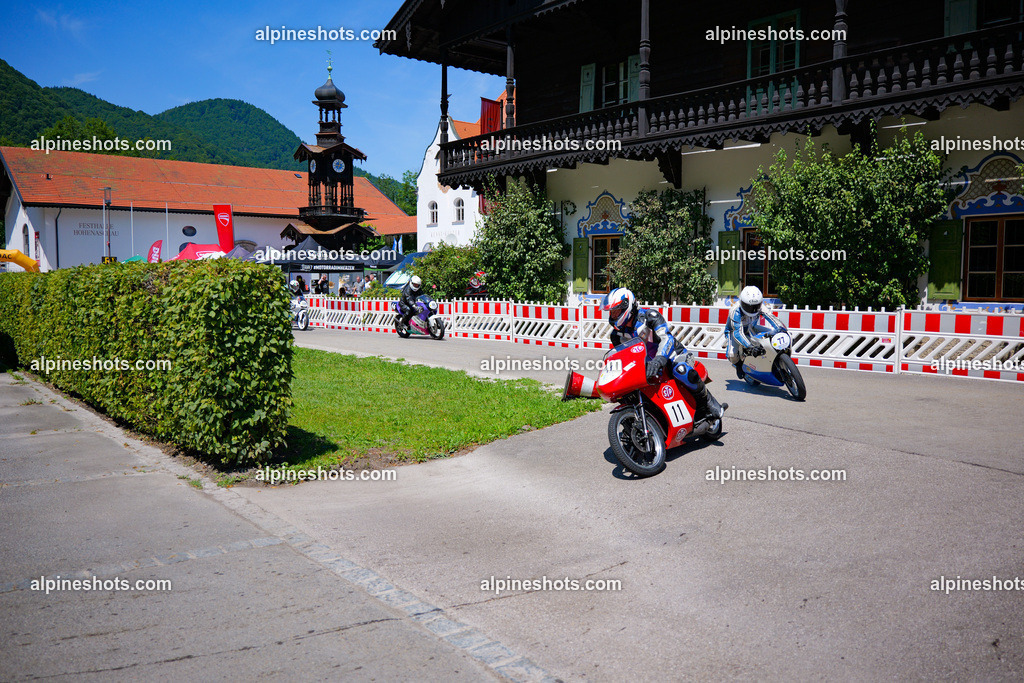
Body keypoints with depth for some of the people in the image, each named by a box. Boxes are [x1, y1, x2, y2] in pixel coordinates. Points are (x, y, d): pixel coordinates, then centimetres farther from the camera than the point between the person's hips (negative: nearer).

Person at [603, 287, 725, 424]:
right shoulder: (617, 333, 2)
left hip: (673, 356, -7)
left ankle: (708, 404, -20)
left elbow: (667, 338, -31)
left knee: (682, 371, -39)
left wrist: (659, 359, -49)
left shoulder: (648, 316, -18)